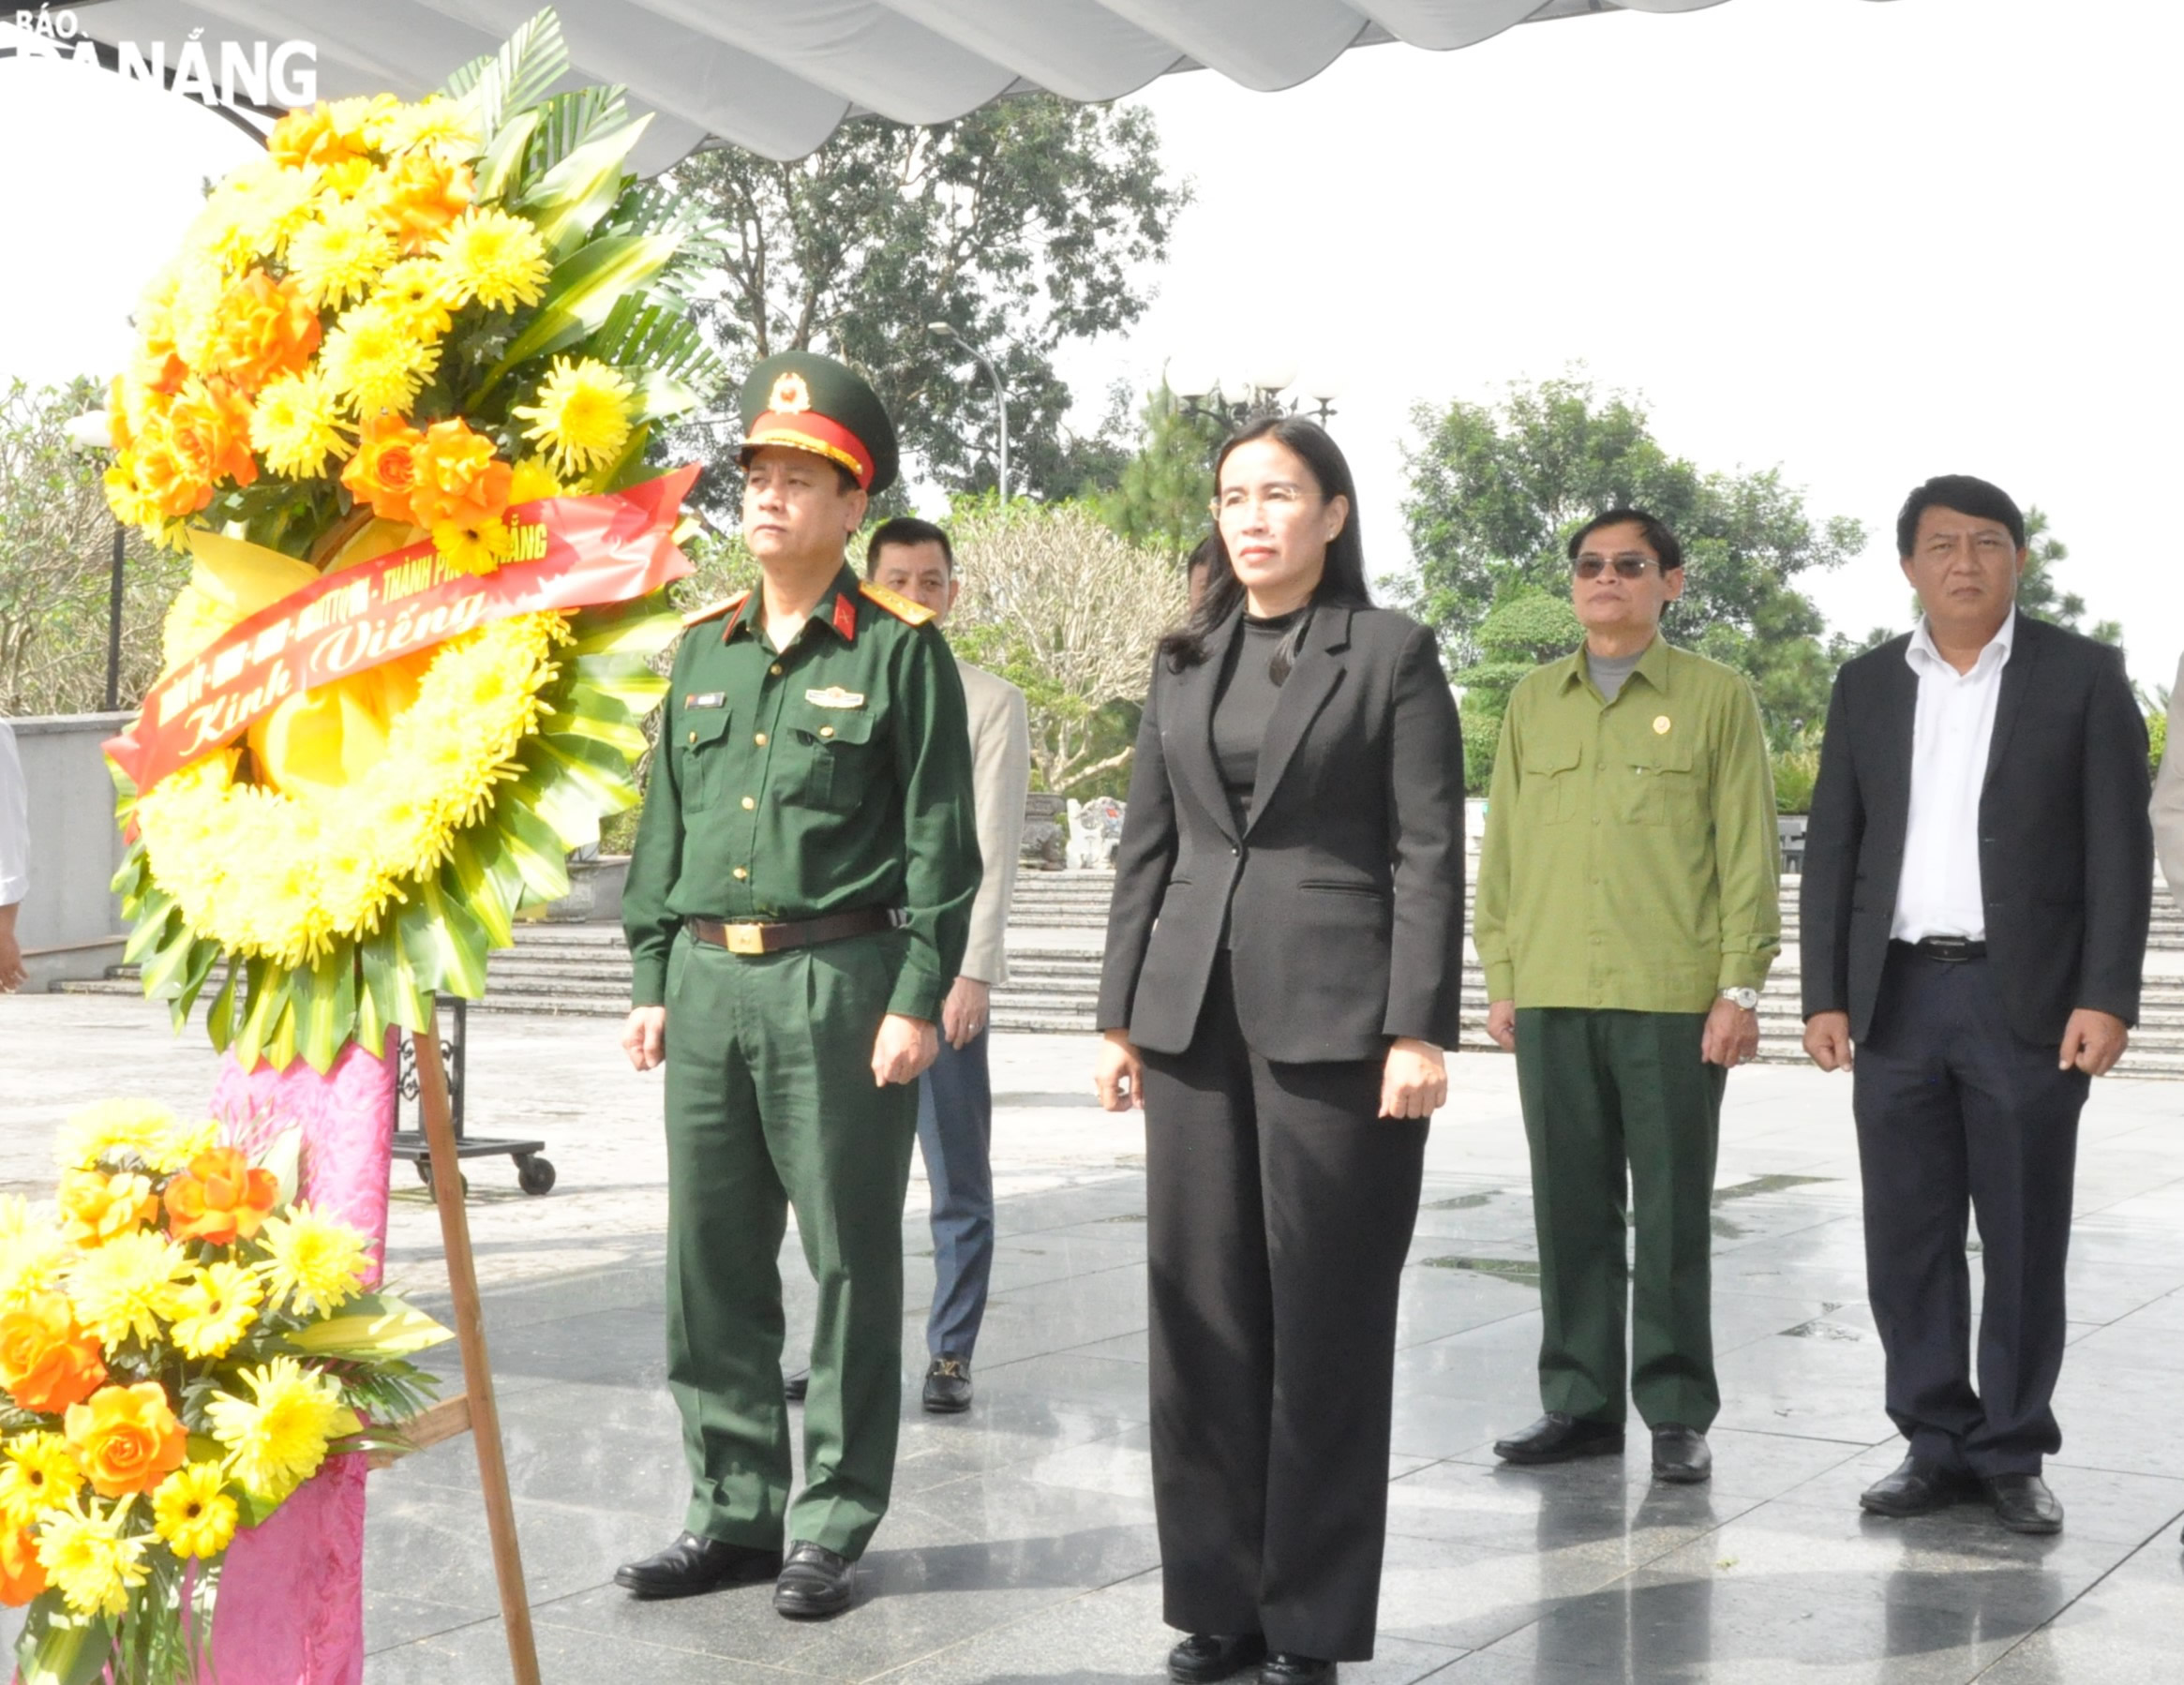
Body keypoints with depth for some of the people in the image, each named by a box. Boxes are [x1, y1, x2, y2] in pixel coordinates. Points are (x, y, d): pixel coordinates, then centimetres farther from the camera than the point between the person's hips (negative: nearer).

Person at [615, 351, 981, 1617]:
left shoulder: (900, 653, -2)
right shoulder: (705, 648, 14)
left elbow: (940, 839, -6)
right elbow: (665, 825, 17)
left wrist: (919, 998, -12)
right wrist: (653, 979, 11)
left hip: (841, 980, -5)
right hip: (709, 981, 6)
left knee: (849, 1264, 2)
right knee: (713, 1263, 9)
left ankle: (833, 1525, 13)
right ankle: (736, 1512, 21)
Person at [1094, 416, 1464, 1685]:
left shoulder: (1391, 655, 0)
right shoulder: (1187, 662, 13)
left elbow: (1431, 855, -6)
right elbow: (1147, 849, 13)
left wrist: (1419, 1031, -13)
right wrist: (1122, 1017, 8)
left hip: (1334, 1022, -4)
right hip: (1194, 1021, 5)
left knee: (1328, 1323, 1)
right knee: (1203, 1316, 6)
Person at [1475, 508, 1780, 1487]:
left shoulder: (1718, 698, 4)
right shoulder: (1532, 701, 14)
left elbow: (1748, 849, 1)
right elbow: (1502, 846, 14)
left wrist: (1741, 986, -6)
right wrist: (1499, 980, 8)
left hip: (1674, 999, -3)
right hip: (1551, 998, 4)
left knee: (1672, 1214, 2)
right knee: (1570, 1210, 8)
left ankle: (1678, 1414, 12)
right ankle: (1580, 1403, 18)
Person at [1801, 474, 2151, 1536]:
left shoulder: (2082, 675, 1)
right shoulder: (1867, 685, 10)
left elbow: (2118, 848, -3)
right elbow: (1833, 848, 9)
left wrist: (2108, 997, -11)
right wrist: (1824, 996, 1)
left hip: (2027, 999, -3)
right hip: (1895, 998, 3)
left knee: (2023, 1239, 3)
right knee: (1908, 1239, 5)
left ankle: (2013, 1455, 14)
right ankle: (1937, 1444, 16)